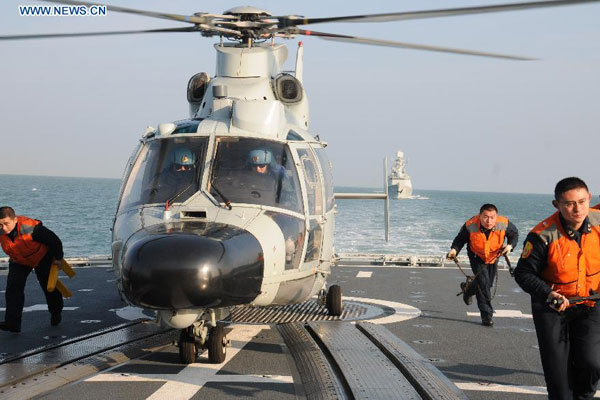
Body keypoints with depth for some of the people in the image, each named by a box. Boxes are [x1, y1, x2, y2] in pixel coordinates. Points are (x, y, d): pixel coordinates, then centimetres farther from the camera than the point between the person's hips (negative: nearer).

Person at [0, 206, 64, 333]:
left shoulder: (31, 229, -41)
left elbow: (54, 240, -27)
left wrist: (58, 258, -13)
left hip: (42, 257, -3)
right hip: (18, 261, 3)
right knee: (13, 286, -16)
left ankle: (56, 313, 40)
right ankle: (12, 322, -20)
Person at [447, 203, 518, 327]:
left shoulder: (504, 224, -28)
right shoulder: (470, 226, -31)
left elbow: (514, 233, -6)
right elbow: (460, 239, -13)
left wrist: (510, 245, -23)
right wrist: (454, 249, -30)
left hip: (494, 256, 3)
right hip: (477, 256, -3)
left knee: (488, 283, 17)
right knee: (483, 284, -16)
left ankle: (467, 288, 49)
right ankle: (487, 314, -4)